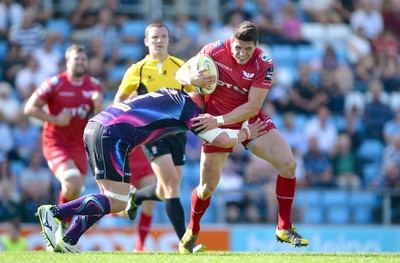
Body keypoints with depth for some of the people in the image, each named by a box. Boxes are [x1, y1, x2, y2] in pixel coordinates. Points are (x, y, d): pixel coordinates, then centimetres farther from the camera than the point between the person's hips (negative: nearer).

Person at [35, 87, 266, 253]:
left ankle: (67, 241, 9)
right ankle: (54, 213, -14)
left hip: (95, 127, 9)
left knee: (110, 199, 16)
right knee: (117, 203, -8)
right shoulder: (189, 109, 1)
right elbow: (221, 139, -1)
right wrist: (246, 133, 18)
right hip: (112, 135, -9)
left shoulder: (173, 94, 23)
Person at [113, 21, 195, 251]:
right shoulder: (137, 70, 3)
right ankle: (184, 240, -21)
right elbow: (120, 98, 15)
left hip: (176, 130, 4)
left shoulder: (181, 67, 7)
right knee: (171, 182, -20)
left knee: (165, 191, 5)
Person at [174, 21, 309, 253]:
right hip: (217, 123, -1)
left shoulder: (264, 64, -18)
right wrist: (192, 79, -30)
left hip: (251, 121, 1)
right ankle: (192, 232, 28)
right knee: (207, 188, -2)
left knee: (288, 164, -16)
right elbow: (181, 72, -6)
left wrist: (218, 120, -27)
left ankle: (284, 229, -2)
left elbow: (252, 107, -20)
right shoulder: (215, 51, -17)